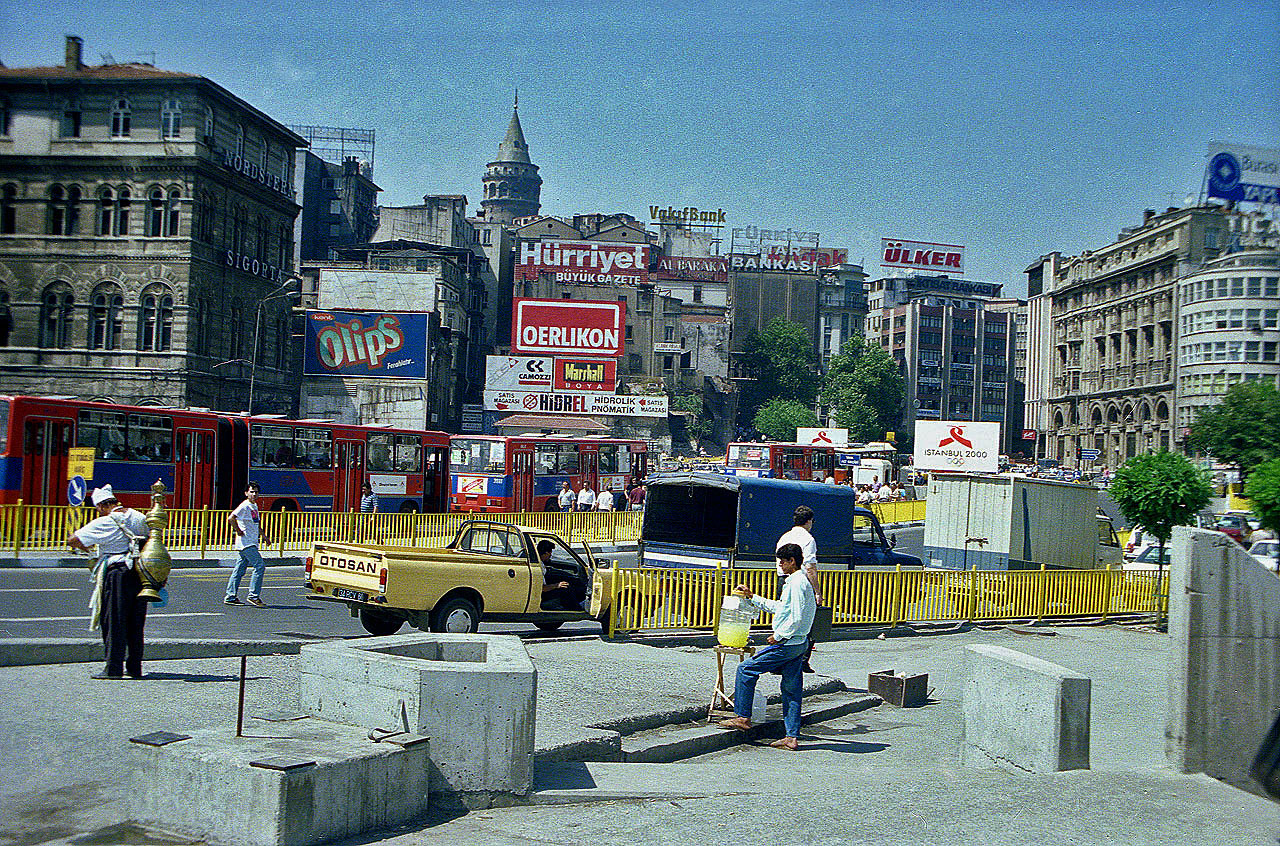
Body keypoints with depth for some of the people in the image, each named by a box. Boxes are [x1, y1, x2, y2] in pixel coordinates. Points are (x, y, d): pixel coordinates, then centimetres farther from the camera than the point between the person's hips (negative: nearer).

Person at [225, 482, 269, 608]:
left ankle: (230, 597, 15)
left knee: (239, 570, 11)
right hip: (246, 543, -9)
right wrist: (239, 531, -17)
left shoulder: (254, 506, 17)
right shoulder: (244, 506, -12)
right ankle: (253, 596, -10)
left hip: (252, 543, 9)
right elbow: (231, 518, -24)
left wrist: (263, 536, 28)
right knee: (260, 566, -13)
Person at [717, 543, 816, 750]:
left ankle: (743, 717, 4)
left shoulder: (797, 583, -16)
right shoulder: (799, 582, 16)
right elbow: (778, 607, 26)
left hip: (787, 644, -10)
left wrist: (779, 636, -14)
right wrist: (752, 597, 26)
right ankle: (792, 737, 9)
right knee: (791, 689, 9)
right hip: (799, 644, 10)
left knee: (746, 669, -1)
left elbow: (797, 618, -23)